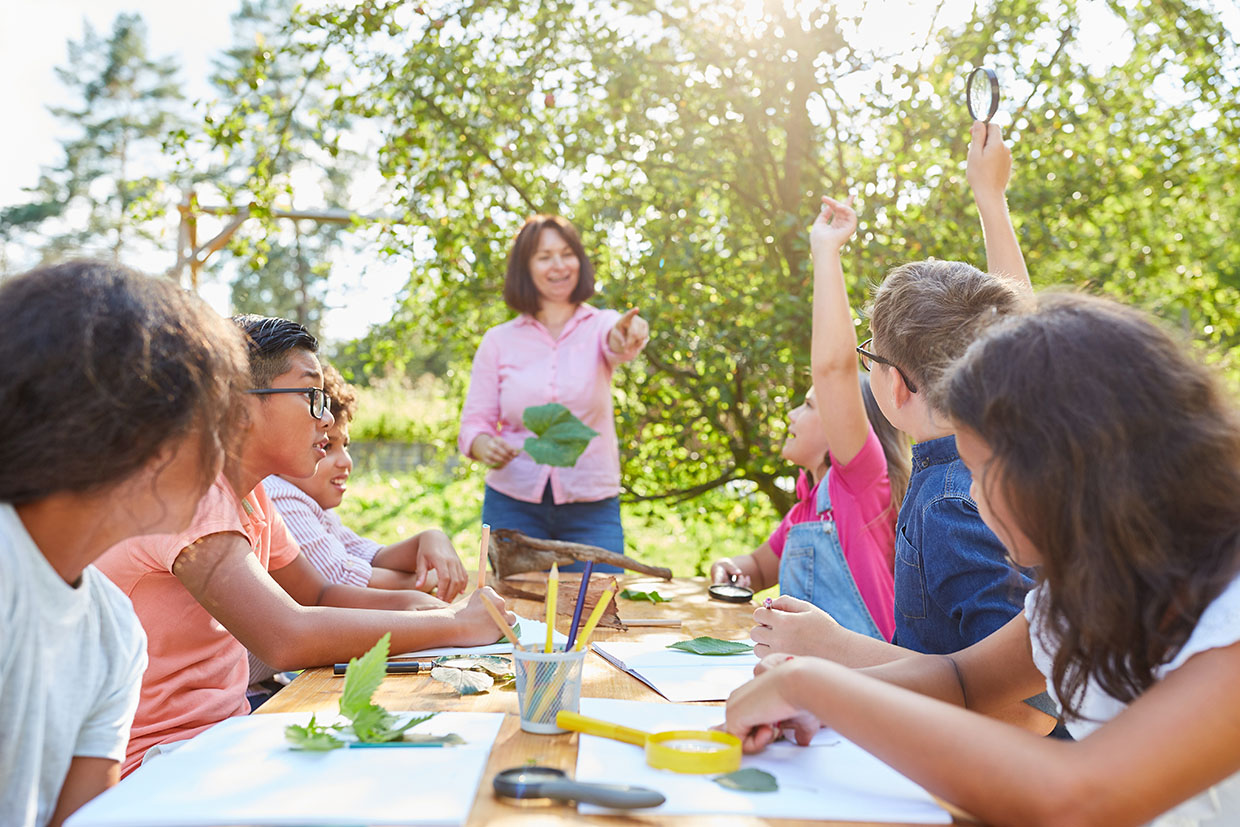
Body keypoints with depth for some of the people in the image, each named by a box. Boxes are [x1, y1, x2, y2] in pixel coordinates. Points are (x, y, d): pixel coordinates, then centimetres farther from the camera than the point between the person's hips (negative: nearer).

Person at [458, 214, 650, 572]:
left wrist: (626, 334, -45)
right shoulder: (498, 341, 5)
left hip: (592, 508, 0)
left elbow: (616, 343, -21)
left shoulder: (599, 325, 3)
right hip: (513, 505, 1)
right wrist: (485, 446, -18)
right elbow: (474, 423, 5)